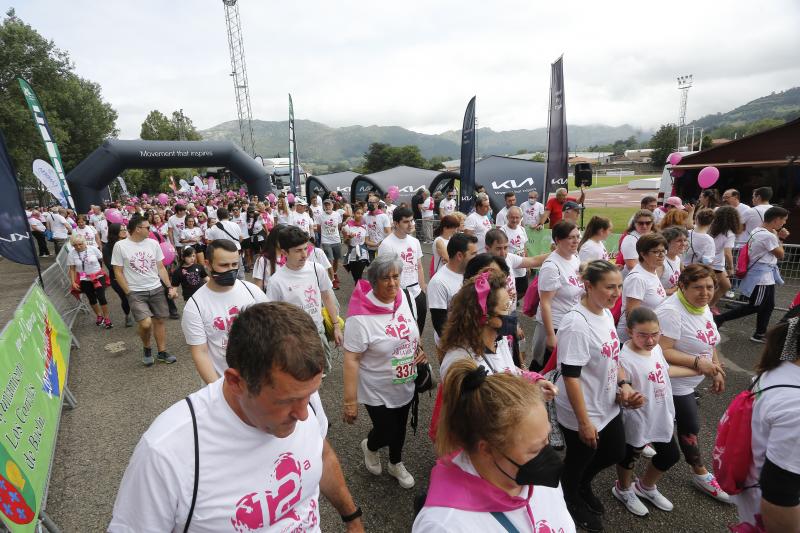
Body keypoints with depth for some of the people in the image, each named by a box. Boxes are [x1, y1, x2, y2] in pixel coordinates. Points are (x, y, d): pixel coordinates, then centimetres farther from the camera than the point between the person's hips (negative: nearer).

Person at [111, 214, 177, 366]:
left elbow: (161, 268, 8)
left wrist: (170, 287, 1)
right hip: (136, 292, -4)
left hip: (157, 289, 4)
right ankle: (146, 348, 14)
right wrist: (129, 293, -6)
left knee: (159, 321, 7)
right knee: (146, 323, -15)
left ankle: (162, 352, 22)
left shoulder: (153, 243, 2)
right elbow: (118, 272, -3)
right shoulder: (120, 246, -7)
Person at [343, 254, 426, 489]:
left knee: (400, 427, 24)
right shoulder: (361, 316, -30)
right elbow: (351, 359, -24)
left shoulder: (406, 297, -11)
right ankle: (369, 447, 49)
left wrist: (420, 348, -5)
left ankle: (396, 464, 53)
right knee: (386, 433, 11)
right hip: (377, 392, -5)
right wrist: (350, 400, -20)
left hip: (405, 385, 5)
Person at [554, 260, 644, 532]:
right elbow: (570, 376, -27)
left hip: (607, 406, 8)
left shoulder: (606, 313, -1)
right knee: (579, 459, 15)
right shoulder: (576, 324, -29)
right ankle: (571, 501, 46)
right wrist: (584, 421, -22)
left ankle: (584, 485, 52)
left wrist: (624, 384, -1)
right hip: (581, 413, -8)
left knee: (616, 453, 24)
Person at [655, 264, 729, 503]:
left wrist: (716, 371, 10)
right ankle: (700, 474, 27)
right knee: (690, 427, 6)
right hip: (675, 383, -9)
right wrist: (698, 362, -34)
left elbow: (709, 342, 13)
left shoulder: (703, 306, 0)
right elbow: (663, 352, -32)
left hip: (689, 381, 9)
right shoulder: (671, 312, -31)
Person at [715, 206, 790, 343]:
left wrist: (779, 238, 3)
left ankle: (760, 335, 25)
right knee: (754, 306, 0)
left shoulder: (758, 231, 6)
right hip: (762, 276, -10)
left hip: (765, 275, 10)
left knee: (768, 306, 16)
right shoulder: (768, 236, -22)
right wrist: (778, 238, 0)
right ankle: (719, 319, 1)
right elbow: (780, 255, -10)